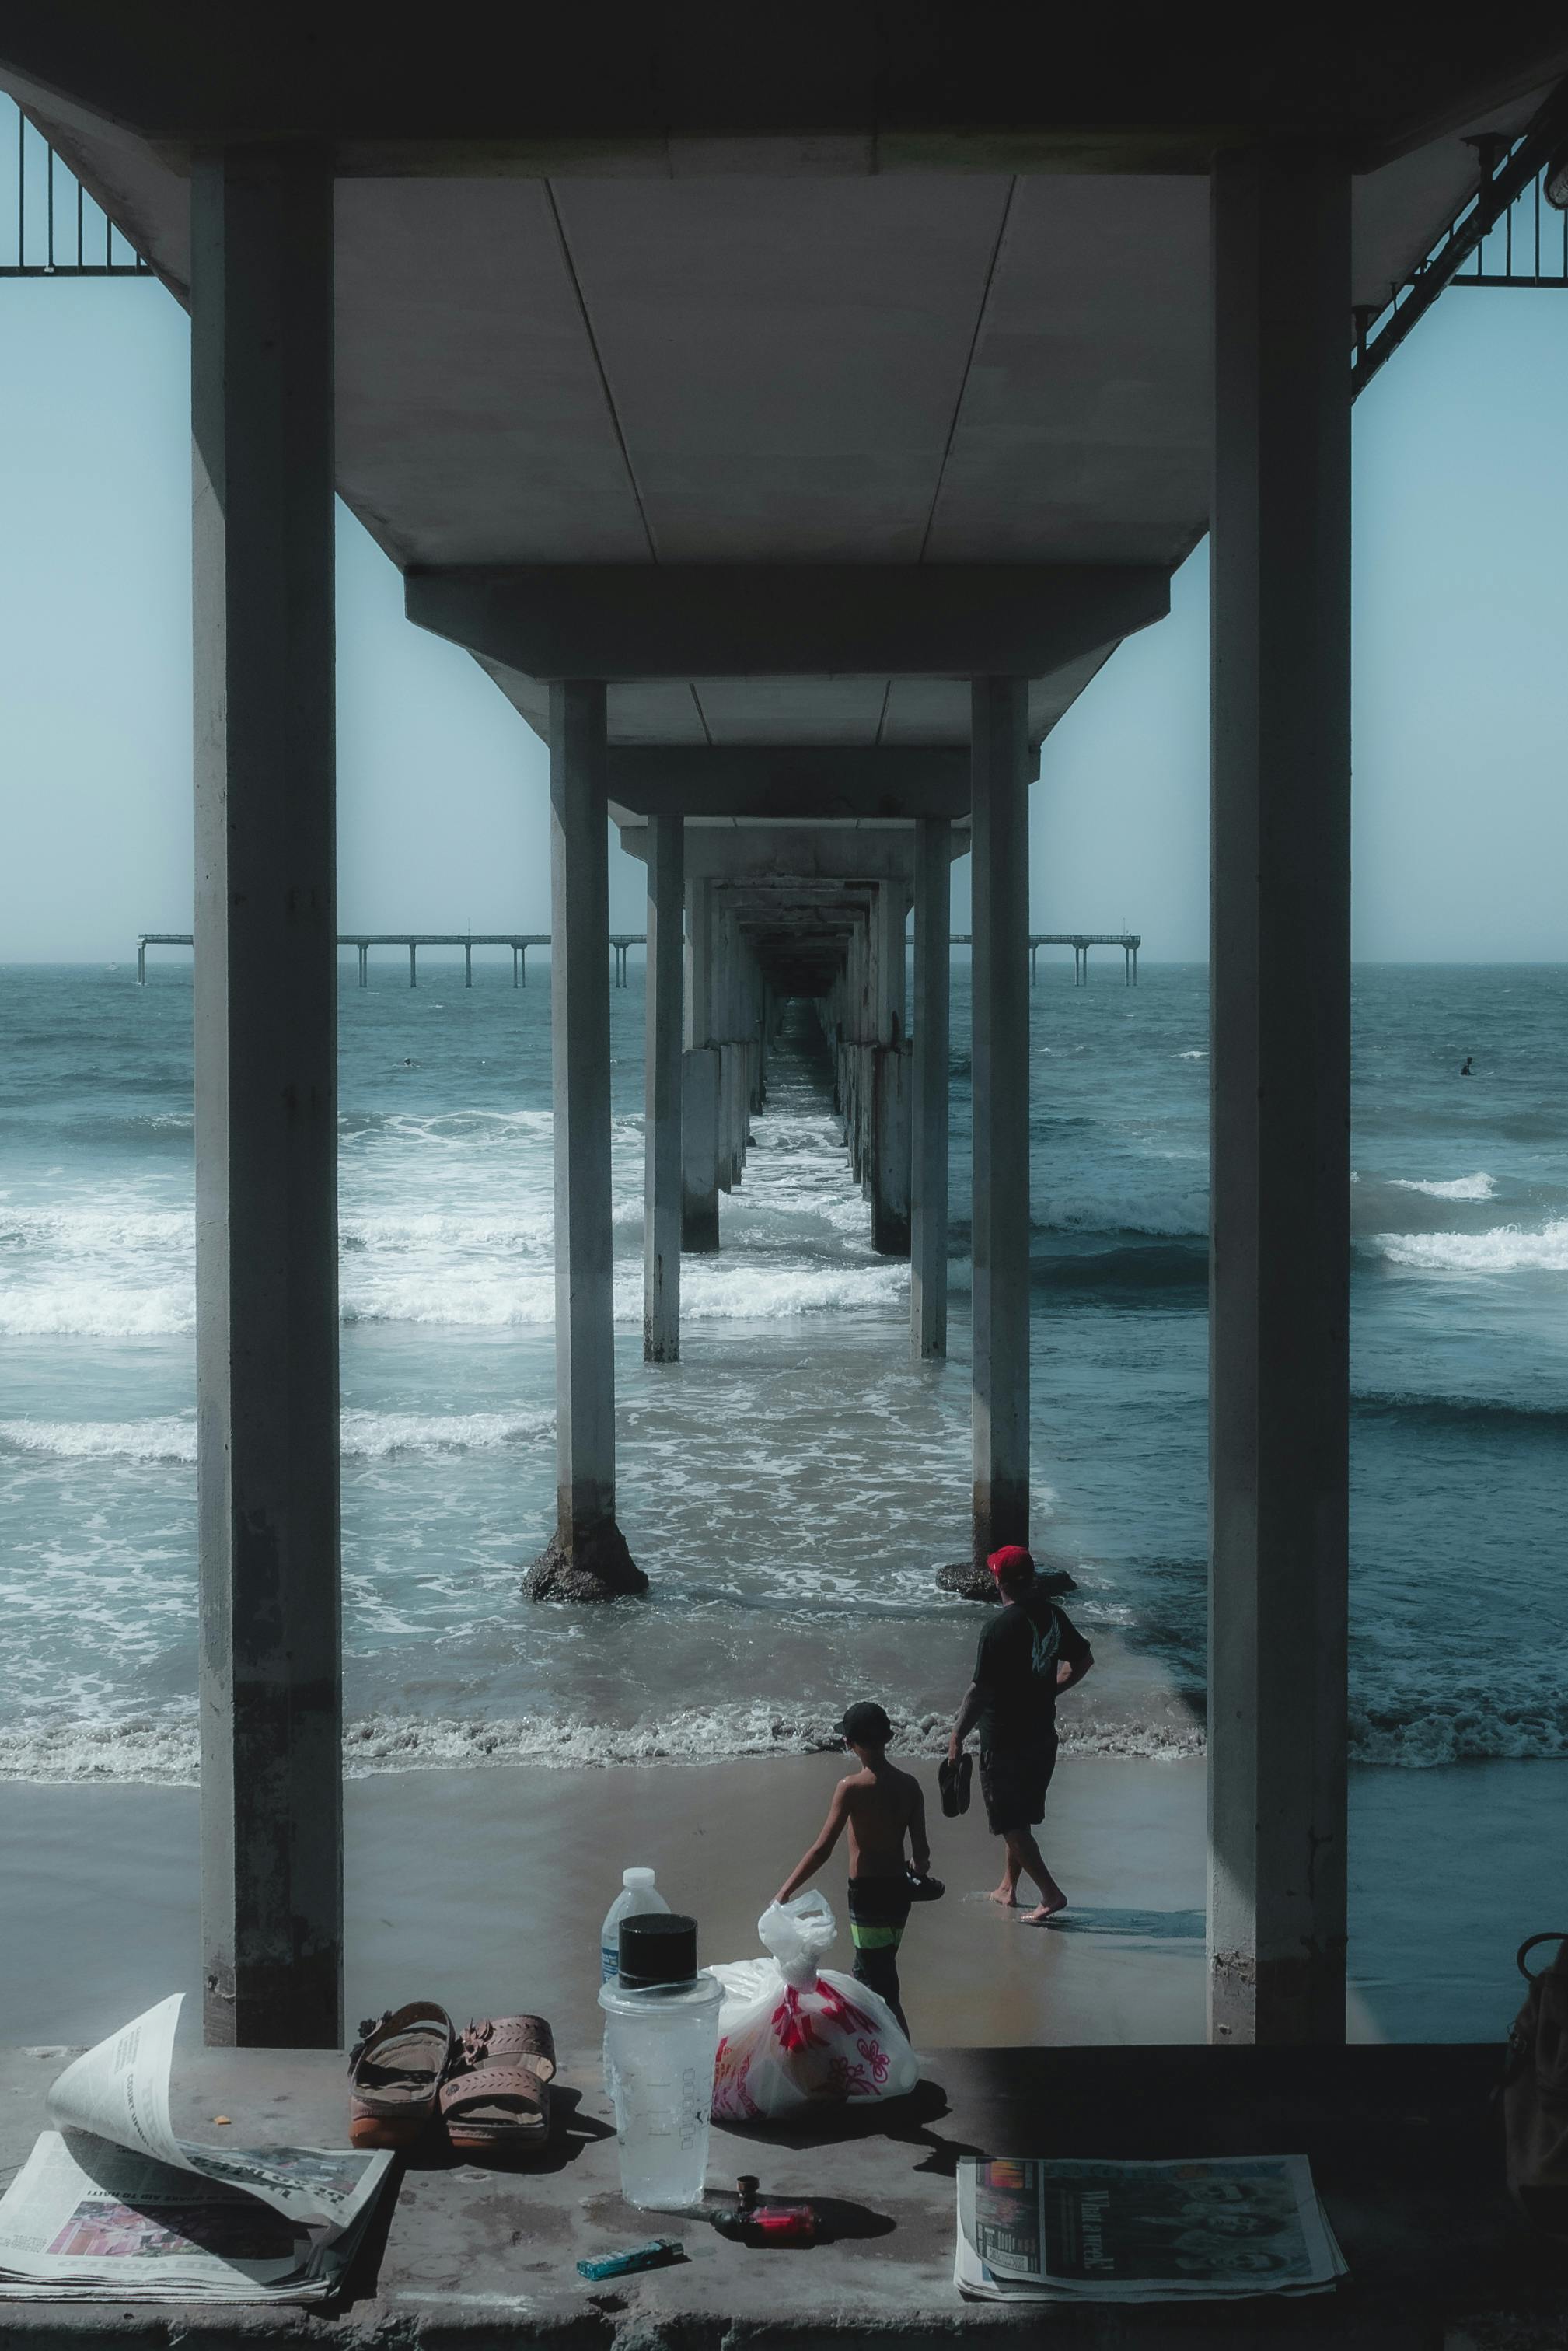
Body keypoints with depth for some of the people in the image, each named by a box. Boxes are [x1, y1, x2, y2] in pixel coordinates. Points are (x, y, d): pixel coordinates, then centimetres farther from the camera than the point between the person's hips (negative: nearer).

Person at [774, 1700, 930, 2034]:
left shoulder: (852, 1788, -16)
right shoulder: (909, 1785, -1)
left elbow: (822, 1849, -19)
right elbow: (921, 1851, 1)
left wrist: (784, 1892, -13)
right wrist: (918, 1868, 25)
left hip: (867, 1894, -6)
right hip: (898, 1892, 6)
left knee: (882, 1987, 0)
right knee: (866, 1973, 25)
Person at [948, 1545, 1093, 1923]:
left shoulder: (1000, 1627, -22)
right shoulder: (1051, 1614, -1)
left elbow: (981, 1689, -21)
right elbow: (1083, 1660, 13)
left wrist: (958, 1735, -11)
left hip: (1004, 1741, -7)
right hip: (1042, 1735, 7)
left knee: (1011, 1823, 3)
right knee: (1020, 1817, 20)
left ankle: (1051, 1894, -2)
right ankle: (1008, 1888, 31)